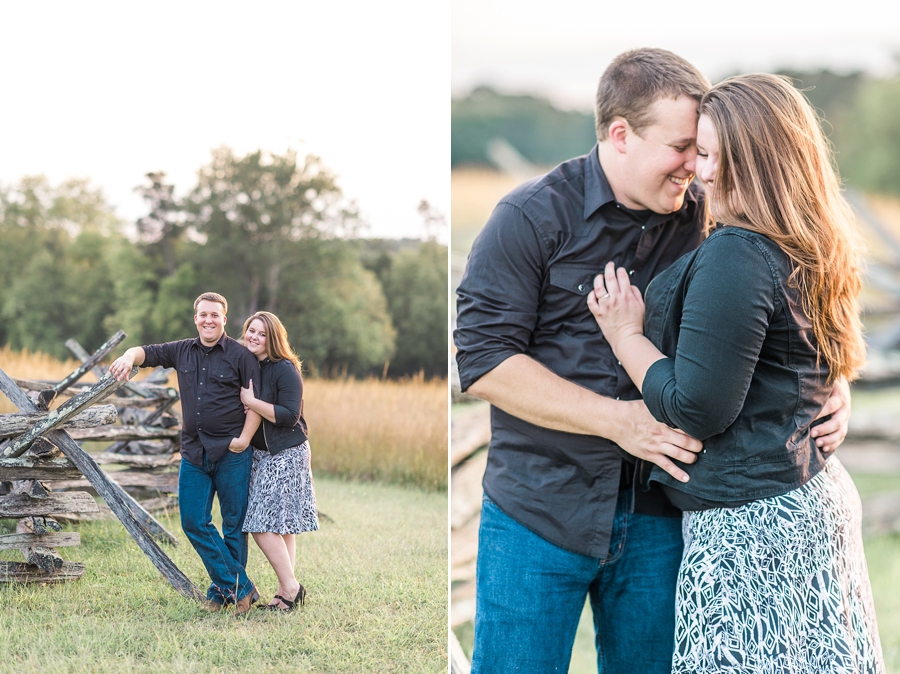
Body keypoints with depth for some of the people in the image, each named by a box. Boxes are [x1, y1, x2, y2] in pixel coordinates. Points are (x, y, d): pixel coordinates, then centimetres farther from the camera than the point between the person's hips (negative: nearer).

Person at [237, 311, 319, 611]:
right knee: (281, 526, 10)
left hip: (285, 455, -8)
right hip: (261, 454, 8)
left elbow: (289, 415, -20)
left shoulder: (285, 370, -13)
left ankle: (290, 588, -2)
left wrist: (251, 401, -19)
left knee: (263, 524, -11)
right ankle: (288, 590, 13)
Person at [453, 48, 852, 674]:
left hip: (658, 517, 3)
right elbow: (484, 358, -13)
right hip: (539, 511, -3)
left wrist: (831, 380, -7)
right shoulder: (533, 218, -8)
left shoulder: (704, 218, 3)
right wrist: (617, 419, -20)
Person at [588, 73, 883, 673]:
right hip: (818, 495, 10)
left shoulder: (737, 257, -19)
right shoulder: (812, 252, 10)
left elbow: (698, 410, -19)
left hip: (750, 522, -10)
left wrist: (625, 336, -7)